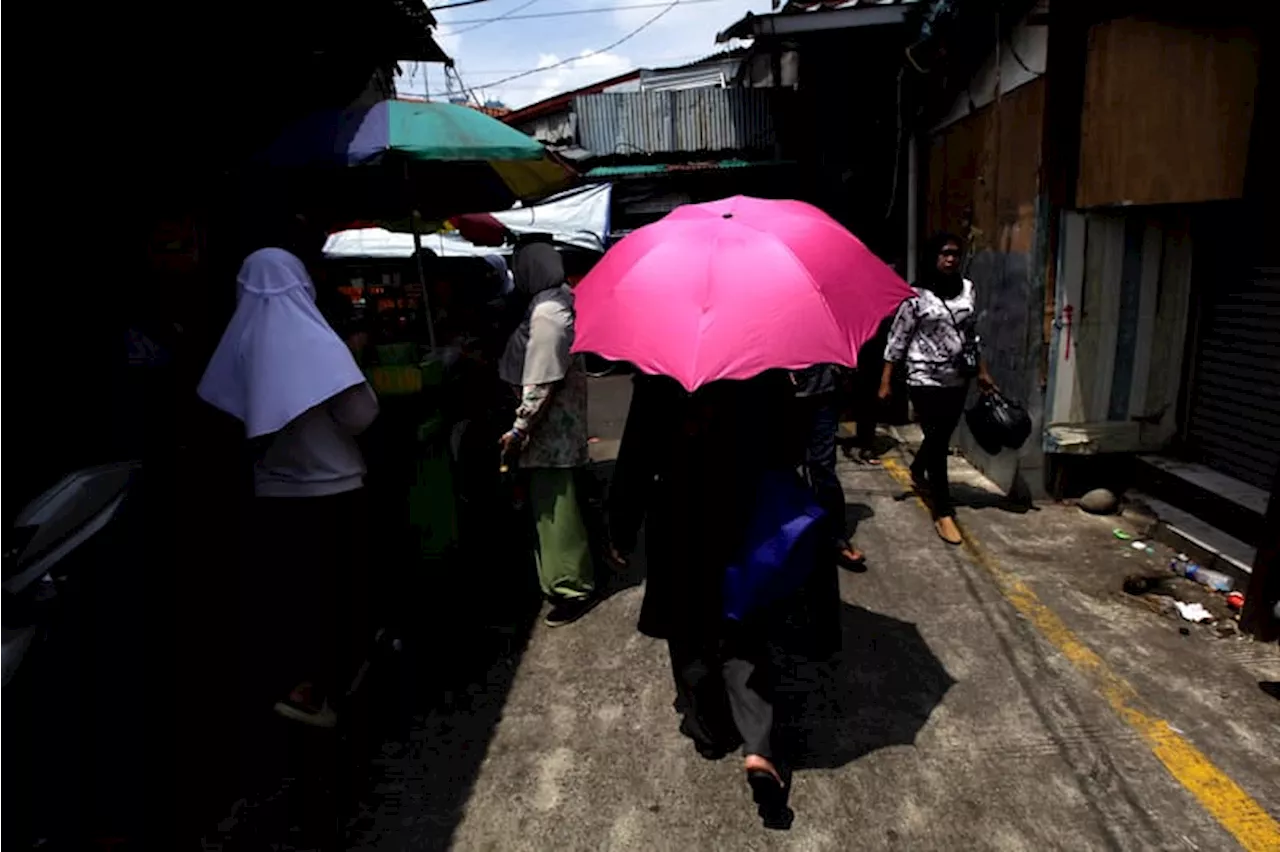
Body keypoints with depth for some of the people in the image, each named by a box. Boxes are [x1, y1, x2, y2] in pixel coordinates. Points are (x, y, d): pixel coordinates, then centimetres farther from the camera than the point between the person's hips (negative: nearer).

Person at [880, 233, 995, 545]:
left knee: (941, 437, 19)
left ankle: (917, 471, 50)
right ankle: (943, 513, 5)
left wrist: (982, 371, 15)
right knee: (938, 442, -4)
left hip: (958, 379, 6)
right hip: (926, 379, -6)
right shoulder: (917, 294, -11)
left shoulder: (967, 289, 5)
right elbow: (898, 338, -9)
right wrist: (886, 381, -11)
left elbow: (972, 334, 15)